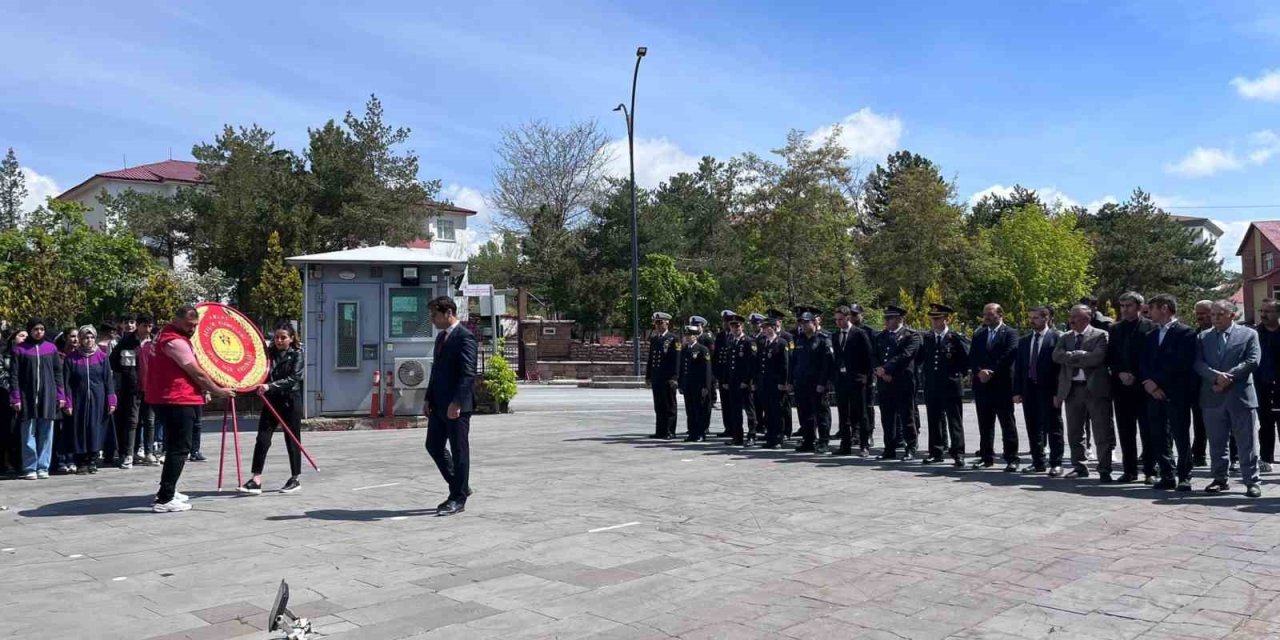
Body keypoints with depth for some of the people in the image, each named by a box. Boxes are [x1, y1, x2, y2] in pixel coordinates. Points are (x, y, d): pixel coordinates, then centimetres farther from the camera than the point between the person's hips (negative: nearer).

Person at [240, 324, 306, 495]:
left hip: (290, 401, -3)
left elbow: (293, 378, -15)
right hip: (271, 400, 4)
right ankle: (256, 480, -4)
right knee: (262, 439, -5)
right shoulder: (269, 353, 7)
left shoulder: (297, 354, -4)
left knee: (292, 440, 4)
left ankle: (295, 479, 14)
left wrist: (270, 386, -26)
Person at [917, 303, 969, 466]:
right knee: (934, 421, 9)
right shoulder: (926, 338, 9)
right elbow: (918, 359, 16)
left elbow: (967, 360, -2)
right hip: (931, 387, 5)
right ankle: (936, 452, 16)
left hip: (951, 387, -5)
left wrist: (957, 376, -1)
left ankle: (958, 453, 3)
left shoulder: (956, 338, -5)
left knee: (954, 421, 0)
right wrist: (924, 376, 9)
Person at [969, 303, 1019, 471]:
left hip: (1002, 386, -5)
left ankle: (1012, 459, 3)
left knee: (1007, 424, -1)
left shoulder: (1010, 333, -1)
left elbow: (1008, 357, -12)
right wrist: (980, 372, -10)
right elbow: (972, 358, 8)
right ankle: (987, 457, 16)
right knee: (985, 424, 9)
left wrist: (991, 373, -15)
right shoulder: (978, 335, 15)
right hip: (982, 385, 5)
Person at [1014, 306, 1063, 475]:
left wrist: (1058, 392, -13)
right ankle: (1038, 463, 18)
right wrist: (1017, 391, 5)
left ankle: (1056, 464, 8)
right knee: (1033, 429, 10)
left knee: (1053, 428, 2)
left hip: (1048, 390, -5)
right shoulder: (1024, 341, 12)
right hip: (1029, 389, 6)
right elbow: (1018, 367, 12)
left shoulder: (1056, 338, -5)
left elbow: (1060, 364, -8)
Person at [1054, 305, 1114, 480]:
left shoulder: (1100, 335, -3)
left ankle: (1104, 470, 5)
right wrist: (1080, 355, -14)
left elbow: (1096, 358, -18)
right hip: (1072, 389, 5)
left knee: (1102, 433, -1)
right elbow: (1057, 356, -3)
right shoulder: (1065, 337, 13)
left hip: (1096, 388, -5)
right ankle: (1079, 467, 22)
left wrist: (1071, 357, -9)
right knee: (1074, 433, 11)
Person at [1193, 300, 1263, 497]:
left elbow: (1252, 361, -6)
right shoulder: (1203, 337, 11)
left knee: (1246, 443, 2)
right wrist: (1216, 376, -18)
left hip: (1240, 395, -2)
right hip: (1212, 397, 3)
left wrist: (1227, 377, -14)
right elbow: (1198, 363, 0)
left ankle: (1252, 481, 9)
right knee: (1216, 443, 8)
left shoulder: (1249, 334, 5)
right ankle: (1220, 479, 17)